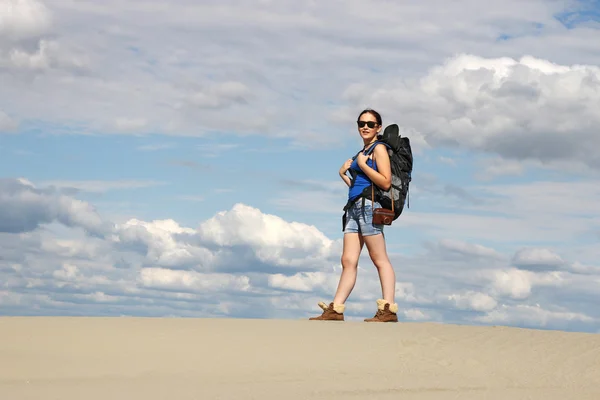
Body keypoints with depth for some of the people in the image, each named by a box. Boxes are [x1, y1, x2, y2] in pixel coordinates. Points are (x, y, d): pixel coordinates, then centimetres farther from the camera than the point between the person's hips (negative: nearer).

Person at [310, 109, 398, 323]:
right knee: (348, 261, 2)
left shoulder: (379, 148, -2)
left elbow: (385, 182, -14)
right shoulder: (362, 152, 24)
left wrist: (362, 165, -9)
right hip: (355, 207, 9)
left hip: (369, 205, -9)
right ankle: (335, 309, -1)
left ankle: (388, 309, -11)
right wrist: (343, 174, 12)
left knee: (379, 259, -10)